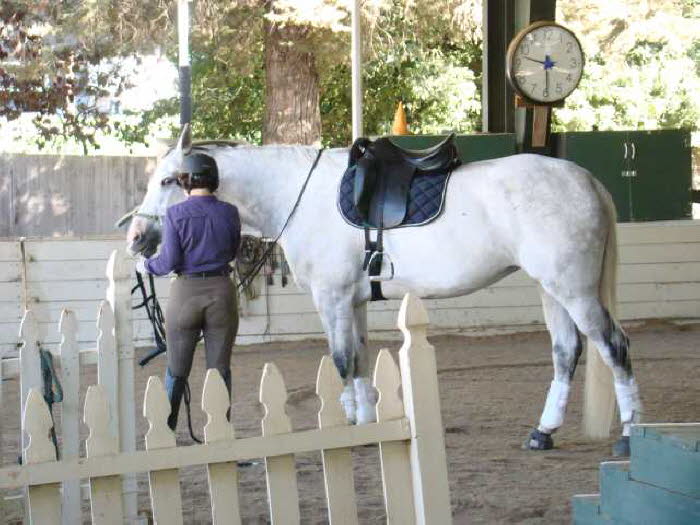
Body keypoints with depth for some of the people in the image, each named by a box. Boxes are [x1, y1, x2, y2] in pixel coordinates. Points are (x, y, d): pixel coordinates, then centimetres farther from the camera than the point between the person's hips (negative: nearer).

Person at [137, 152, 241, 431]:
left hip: (185, 294, -1)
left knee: (177, 371, 11)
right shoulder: (229, 213, -3)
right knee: (220, 369, 7)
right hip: (222, 292, 1)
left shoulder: (176, 214, -9)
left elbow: (169, 262, -10)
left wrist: (146, 265, 9)